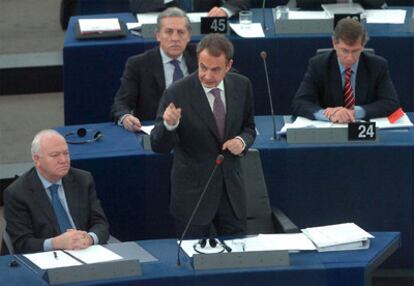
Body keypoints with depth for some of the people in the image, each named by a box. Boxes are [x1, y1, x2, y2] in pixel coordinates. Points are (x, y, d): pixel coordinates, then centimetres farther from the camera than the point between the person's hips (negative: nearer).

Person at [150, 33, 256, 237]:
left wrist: (242, 141, -11)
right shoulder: (177, 94, -15)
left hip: (232, 189, 4)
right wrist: (169, 124, -34)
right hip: (193, 193, -4)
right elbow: (158, 146, -13)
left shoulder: (241, 86, -3)